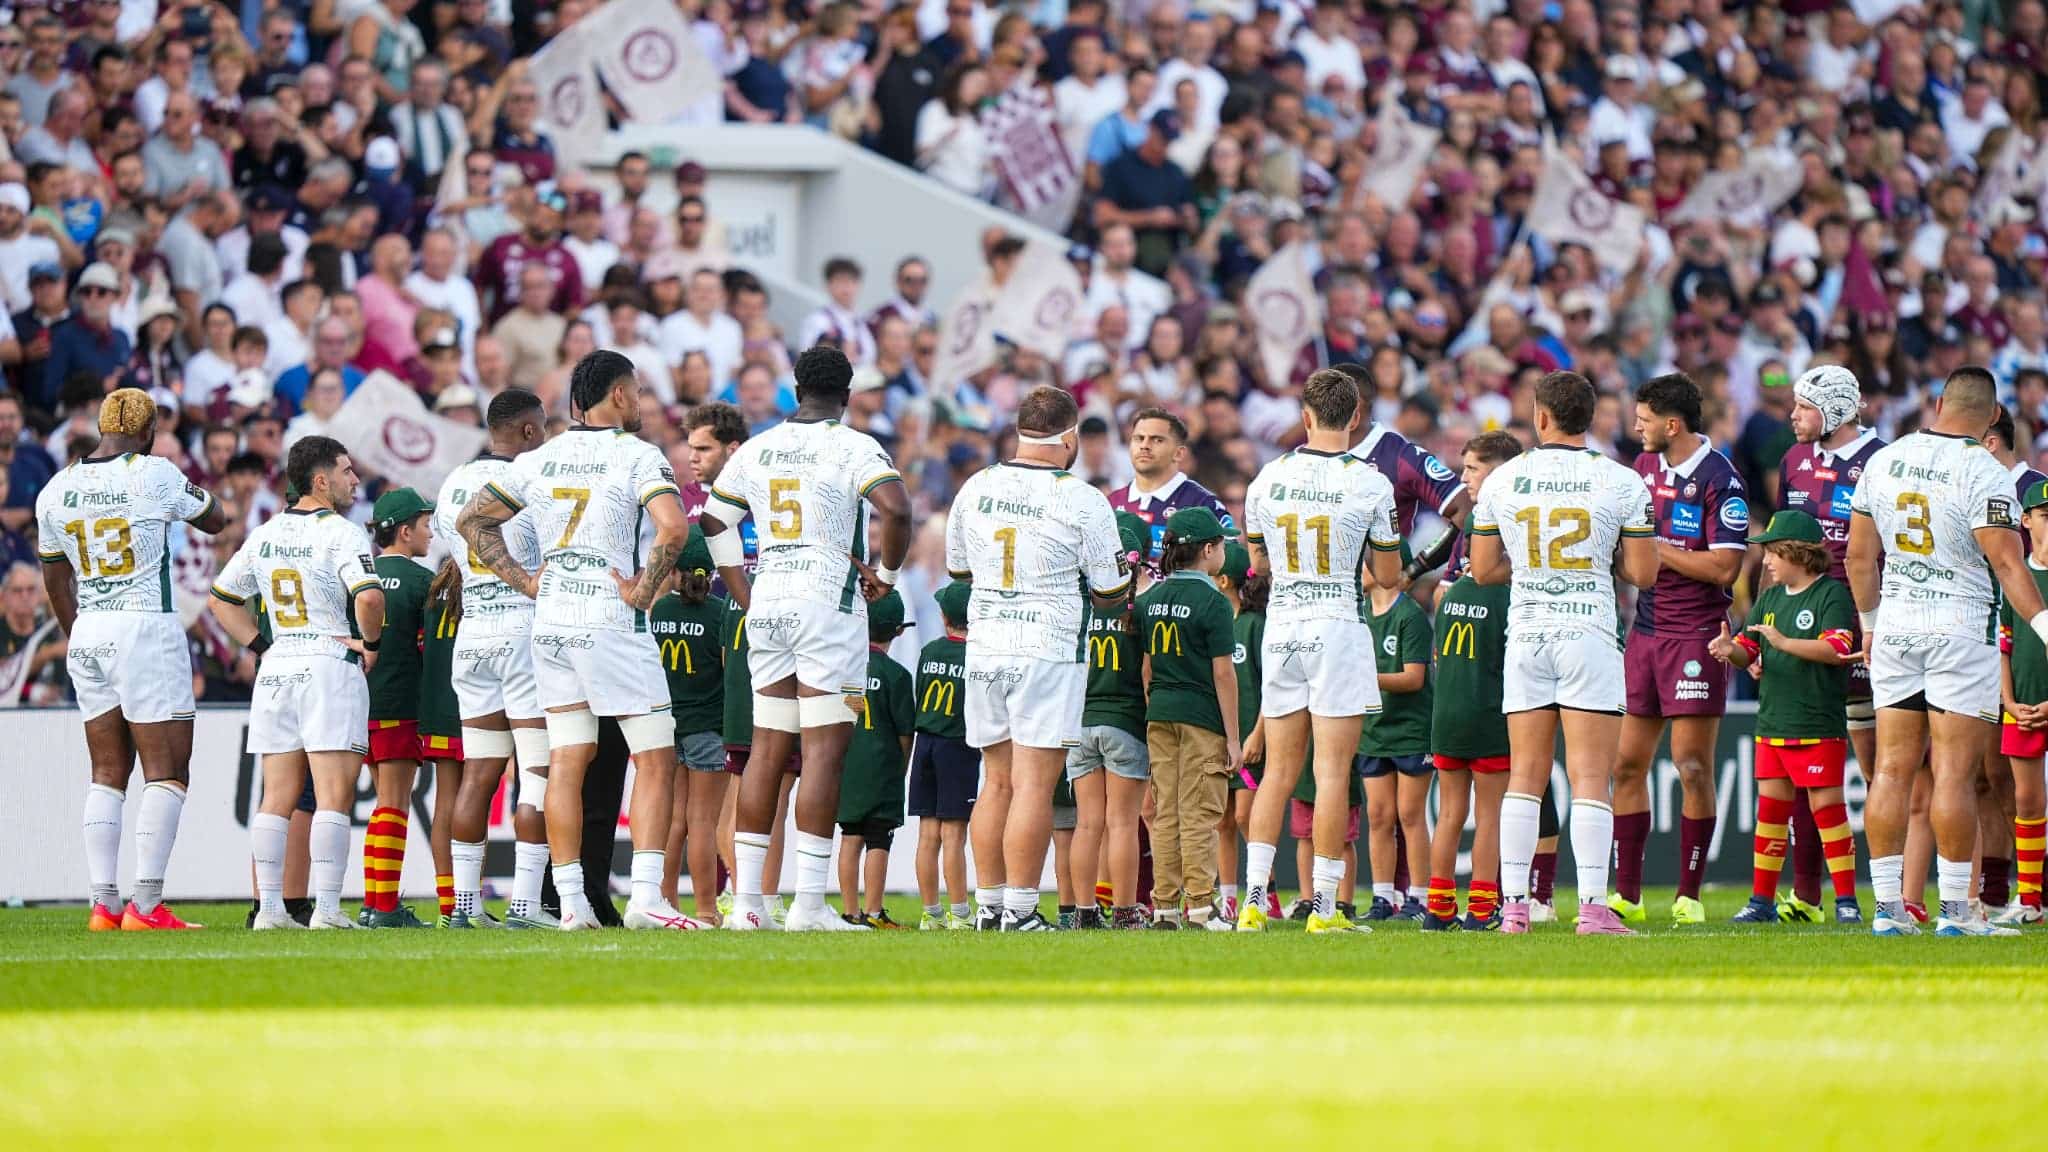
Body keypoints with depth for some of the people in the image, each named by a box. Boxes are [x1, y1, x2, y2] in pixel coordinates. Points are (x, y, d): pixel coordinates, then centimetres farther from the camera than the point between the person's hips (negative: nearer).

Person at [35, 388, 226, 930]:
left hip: (87, 635, 6)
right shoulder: (154, 475, -9)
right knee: (167, 770, -2)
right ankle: (146, 904, -9)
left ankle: (103, 903, 6)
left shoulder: (56, 490, 6)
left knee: (107, 773, 11)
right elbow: (215, 519, 9)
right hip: (146, 626, -6)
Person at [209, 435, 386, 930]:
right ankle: (326, 908, -12)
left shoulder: (265, 534, 12)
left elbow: (222, 597, 19)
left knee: (276, 796, 7)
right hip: (330, 666, -6)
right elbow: (369, 596, -23)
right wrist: (371, 642, -6)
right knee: (333, 795, -6)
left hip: (276, 668, 6)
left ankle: (269, 907, 4)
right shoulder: (342, 533, -9)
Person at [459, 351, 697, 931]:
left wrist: (525, 581, 13)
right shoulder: (637, 455, -7)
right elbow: (673, 528, -23)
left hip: (549, 622, 6)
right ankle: (646, 896, -13)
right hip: (610, 624, -6)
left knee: (566, 761, 7)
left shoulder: (539, 459, 11)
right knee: (656, 759, -2)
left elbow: (472, 520, 17)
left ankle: (571, 902, 5)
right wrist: (644, 590, -11)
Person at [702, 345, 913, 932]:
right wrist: (886, 573, -4)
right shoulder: (853, 448, -7)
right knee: (823, 750, -5)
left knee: (767, 748, 10)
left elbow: (713, 521, 19)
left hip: (767, 609, 5)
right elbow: (897, 509, -20)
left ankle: (746, 896, 8)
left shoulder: (756, 450, 11)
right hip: (828, 603, -5)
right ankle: (810, 901, -10)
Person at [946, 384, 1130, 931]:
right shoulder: (1082, 502, -9)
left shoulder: (974, 490, 5)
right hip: (1048, 653, -5)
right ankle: (1019, 910, -8)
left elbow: (957, 567, 19)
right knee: (1033, 784, -5)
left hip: (983, 649, 5)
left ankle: (988, 905, 13)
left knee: (997, 782, 12)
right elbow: (1109, 593, -2)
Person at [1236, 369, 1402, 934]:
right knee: (1333, 770, -2)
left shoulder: (1269, 477, 3)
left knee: (1279, 770, 10)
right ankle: (1324, 906, -4)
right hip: (1338, 626, -4)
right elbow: (1388, 574, 1)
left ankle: (1254, 899, 4)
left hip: (1280, 627, 4)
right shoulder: (1369, 483, -6)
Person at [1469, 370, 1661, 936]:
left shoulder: (1503, 480, 2)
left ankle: (1514, 905, 4)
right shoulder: (1621, 482, -4)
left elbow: (1484, 569, 7)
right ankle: (1593, 906, -11)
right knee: (1590, 777, -4)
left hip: (1526, 635, 2)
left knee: (1524, 777, 7)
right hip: (1589, 637, -2)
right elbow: (1643, 573, -3)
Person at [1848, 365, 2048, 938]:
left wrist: (1870, 623, 25)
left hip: (1895, 627, 5)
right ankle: (1955, 909, -2)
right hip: (1959, 631, -5)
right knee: (1955, 771, -3)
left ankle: (1888, 906, 6)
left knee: (1893, 768, 6)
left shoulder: (1883, 461, 6)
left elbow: (1860, 555, 13)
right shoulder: (1983, 473, -13)